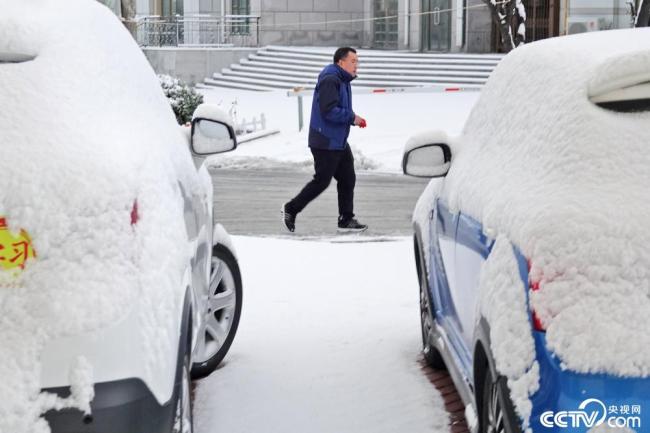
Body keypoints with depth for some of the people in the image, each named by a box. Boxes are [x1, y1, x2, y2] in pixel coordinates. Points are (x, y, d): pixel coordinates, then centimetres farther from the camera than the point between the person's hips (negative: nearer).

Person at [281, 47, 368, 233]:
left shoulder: (343, 81, 15)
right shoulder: (330, 80, -18)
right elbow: (329, 111, -27)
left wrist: (354, 118, 3)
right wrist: (352, 118, -19)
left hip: (339, 142, 10)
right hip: (325, 143, -10)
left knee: (348, 179, 9)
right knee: (322, 181, -4)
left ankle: (346, 220, 15)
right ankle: (291, 209, 12)